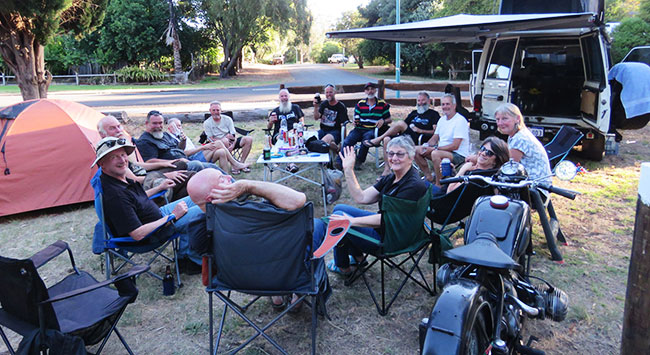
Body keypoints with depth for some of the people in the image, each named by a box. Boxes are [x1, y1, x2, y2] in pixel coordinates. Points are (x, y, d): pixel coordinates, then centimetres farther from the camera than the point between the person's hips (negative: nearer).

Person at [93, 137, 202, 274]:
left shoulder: (122, 178, -1)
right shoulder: (114, 195, -31)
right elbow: (138, 234, -30)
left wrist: (160, 188, 16)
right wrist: (173, 216, -23)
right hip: (152, 234, -10)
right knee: (199, 211, -13)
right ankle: (194, 260, 5)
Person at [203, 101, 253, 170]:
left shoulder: (227, 119, 5)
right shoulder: (207, 123, -1)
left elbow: (233, 136, -2)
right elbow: (211, 139, -8)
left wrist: (232, 145, -23)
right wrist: (225, 137, -19)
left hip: (230, 143, 4)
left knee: (249, 139, -17)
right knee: (225, 141, -39)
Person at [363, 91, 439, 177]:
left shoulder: (433, 114, 14)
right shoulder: (414, 113, 32)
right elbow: (405, 124, 27)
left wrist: (420, 130, -9)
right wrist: (398, 131, 4)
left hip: (419, 138, -6)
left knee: (400, 123, -29)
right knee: (387, 139, -23)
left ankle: (378, 140, -14)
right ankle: (387, 170, -23)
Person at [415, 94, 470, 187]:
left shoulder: (460, 120, -15)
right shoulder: (442, 119, 12)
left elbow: (455, 146, -21)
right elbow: (435, 138, 17)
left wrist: (434, 149, -22)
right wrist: (425, 146, -6)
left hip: (459, 155, -9)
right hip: (442, 150, 9)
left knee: (435, 154, -37)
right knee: (416, 150, -2)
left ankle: (438, 184, -22)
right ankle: (429, 178, 4)